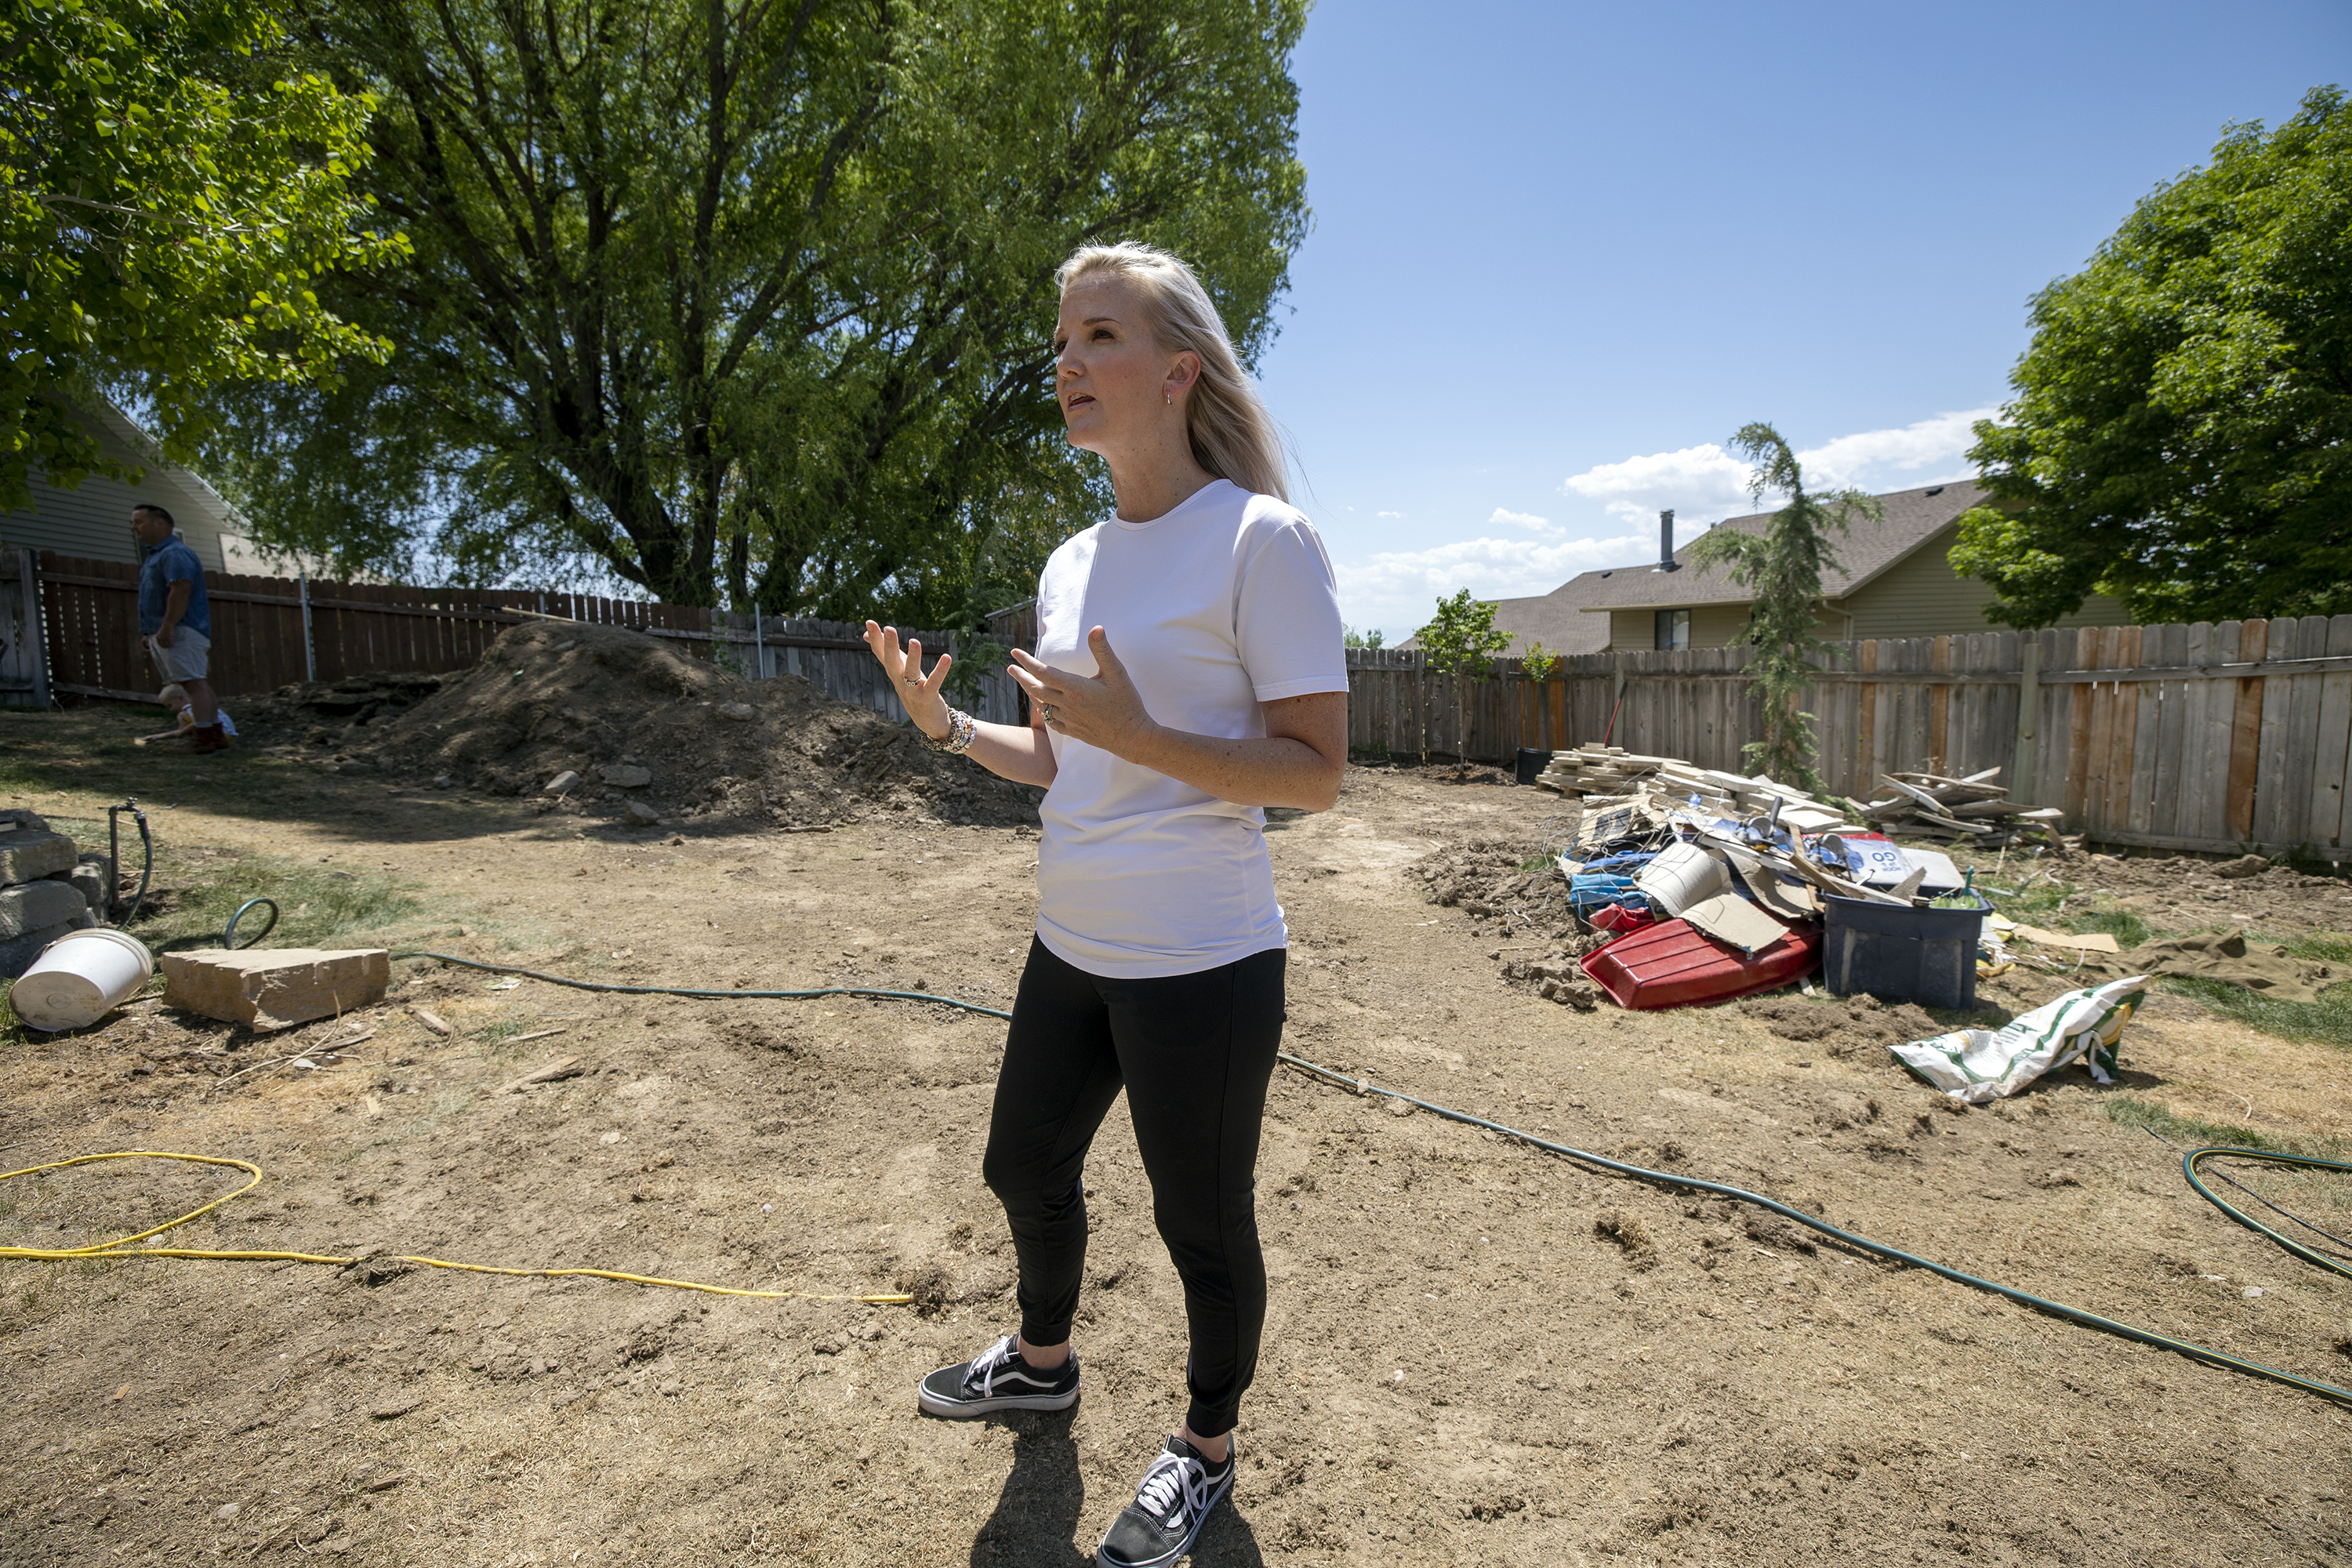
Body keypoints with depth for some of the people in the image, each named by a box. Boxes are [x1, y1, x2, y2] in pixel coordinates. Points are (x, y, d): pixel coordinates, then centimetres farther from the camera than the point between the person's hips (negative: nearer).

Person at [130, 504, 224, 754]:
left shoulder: (175, 553, -10)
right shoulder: (155, 555, 24)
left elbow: (181, 590, -23)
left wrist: (167, 626, -27)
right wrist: (150, 634, 24)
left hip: (180, 630, -11)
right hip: (163, 633, 11)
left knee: (194, 682, -13)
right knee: (197, 683, 9)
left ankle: (205, 737, -16)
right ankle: (215, 734, 11)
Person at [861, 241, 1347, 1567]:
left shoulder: (1261, 541, -14)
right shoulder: (1072, 564, 9)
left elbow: (1318, 773, -18)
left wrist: (1137, 733, -28)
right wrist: (946, 725, 3)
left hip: (1203, 967, -7)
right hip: (1071, 950, 8)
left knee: (1204, 1225, 12)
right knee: (1025, 1167, 24)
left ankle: (1208, 1451, 41)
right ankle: (1043, 1361, 54)